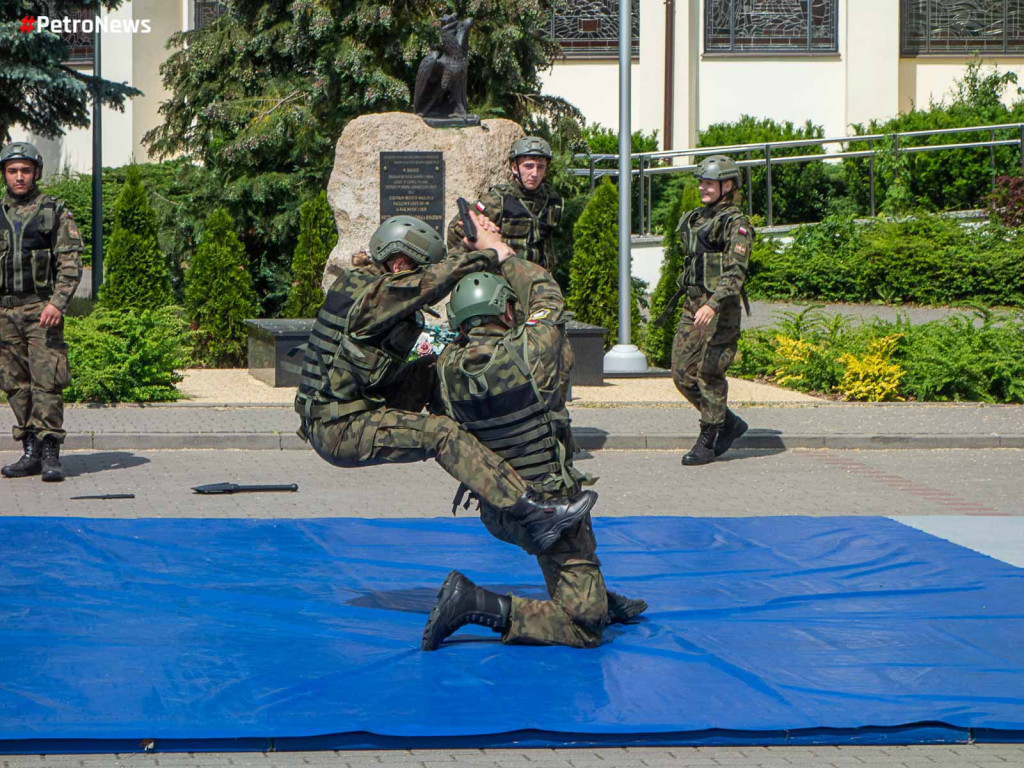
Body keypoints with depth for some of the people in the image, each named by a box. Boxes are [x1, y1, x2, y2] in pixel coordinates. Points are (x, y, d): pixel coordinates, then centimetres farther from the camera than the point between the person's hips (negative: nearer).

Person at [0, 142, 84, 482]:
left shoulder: (56, 211, 3)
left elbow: (71, 262, -4)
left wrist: (57, 302, -17)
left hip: (42, 309, -4)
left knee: (46, 381, -11)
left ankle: (50, 454, -12)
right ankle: (30, 453, 10)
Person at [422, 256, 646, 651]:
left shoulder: (446, 368, -8)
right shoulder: (531, 352, -20)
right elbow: (546, 291, -1)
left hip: (495, 511, 7)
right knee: (583, 630, -5)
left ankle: (597, 598, 42)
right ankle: (478, 605, -14)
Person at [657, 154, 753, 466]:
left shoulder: (736, 224, -9)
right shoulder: (695, 219, 16)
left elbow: (736, 272, -19)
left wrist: (713, 305, -31)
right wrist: (677, 302, 23)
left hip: (721, 309, -8)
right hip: (692, 305, 8)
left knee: (709, 374, -5)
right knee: (682, 374, 5)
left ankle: (708, 442, 6)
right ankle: (729, 423, 21)